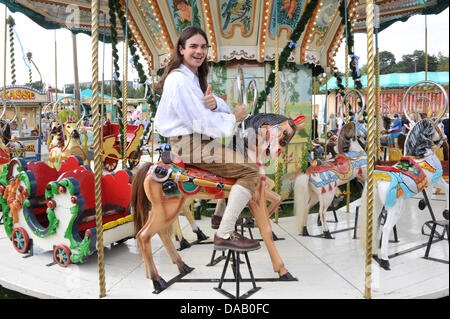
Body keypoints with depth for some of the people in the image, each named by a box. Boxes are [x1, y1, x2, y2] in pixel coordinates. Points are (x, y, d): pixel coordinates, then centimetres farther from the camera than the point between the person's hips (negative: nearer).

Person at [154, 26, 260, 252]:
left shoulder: (194, 77, 14)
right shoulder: (179, 79, -17)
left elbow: (224, 108, 9)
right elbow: (202, 122, -22)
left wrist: (214, 104, -16)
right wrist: (234, 118, -8)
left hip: (199, 140, 10)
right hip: (188, 145, -10)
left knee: (244, 156, 21)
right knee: (251, 170, -14)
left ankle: (223, 213, 21)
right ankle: (225, 234, -12)